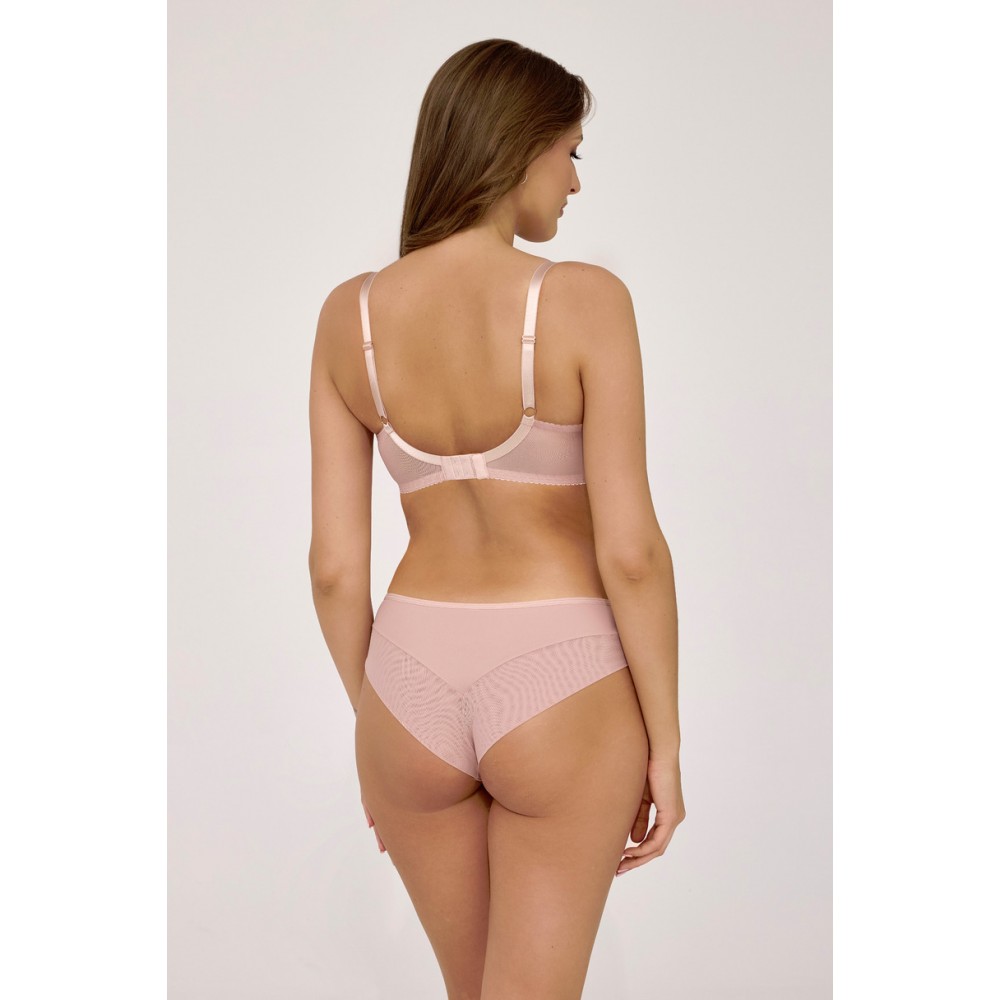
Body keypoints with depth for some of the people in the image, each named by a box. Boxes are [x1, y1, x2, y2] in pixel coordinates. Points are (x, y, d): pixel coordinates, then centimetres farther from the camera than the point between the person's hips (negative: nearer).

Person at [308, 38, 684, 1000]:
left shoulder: (348, 313, -4)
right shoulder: (584, 300, -15)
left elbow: (334, 563, -2)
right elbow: (630, 549, -16)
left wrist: (374, 719, 12)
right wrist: (665, 743, -5)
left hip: (416, 688, 4)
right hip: (560, 702, -4)